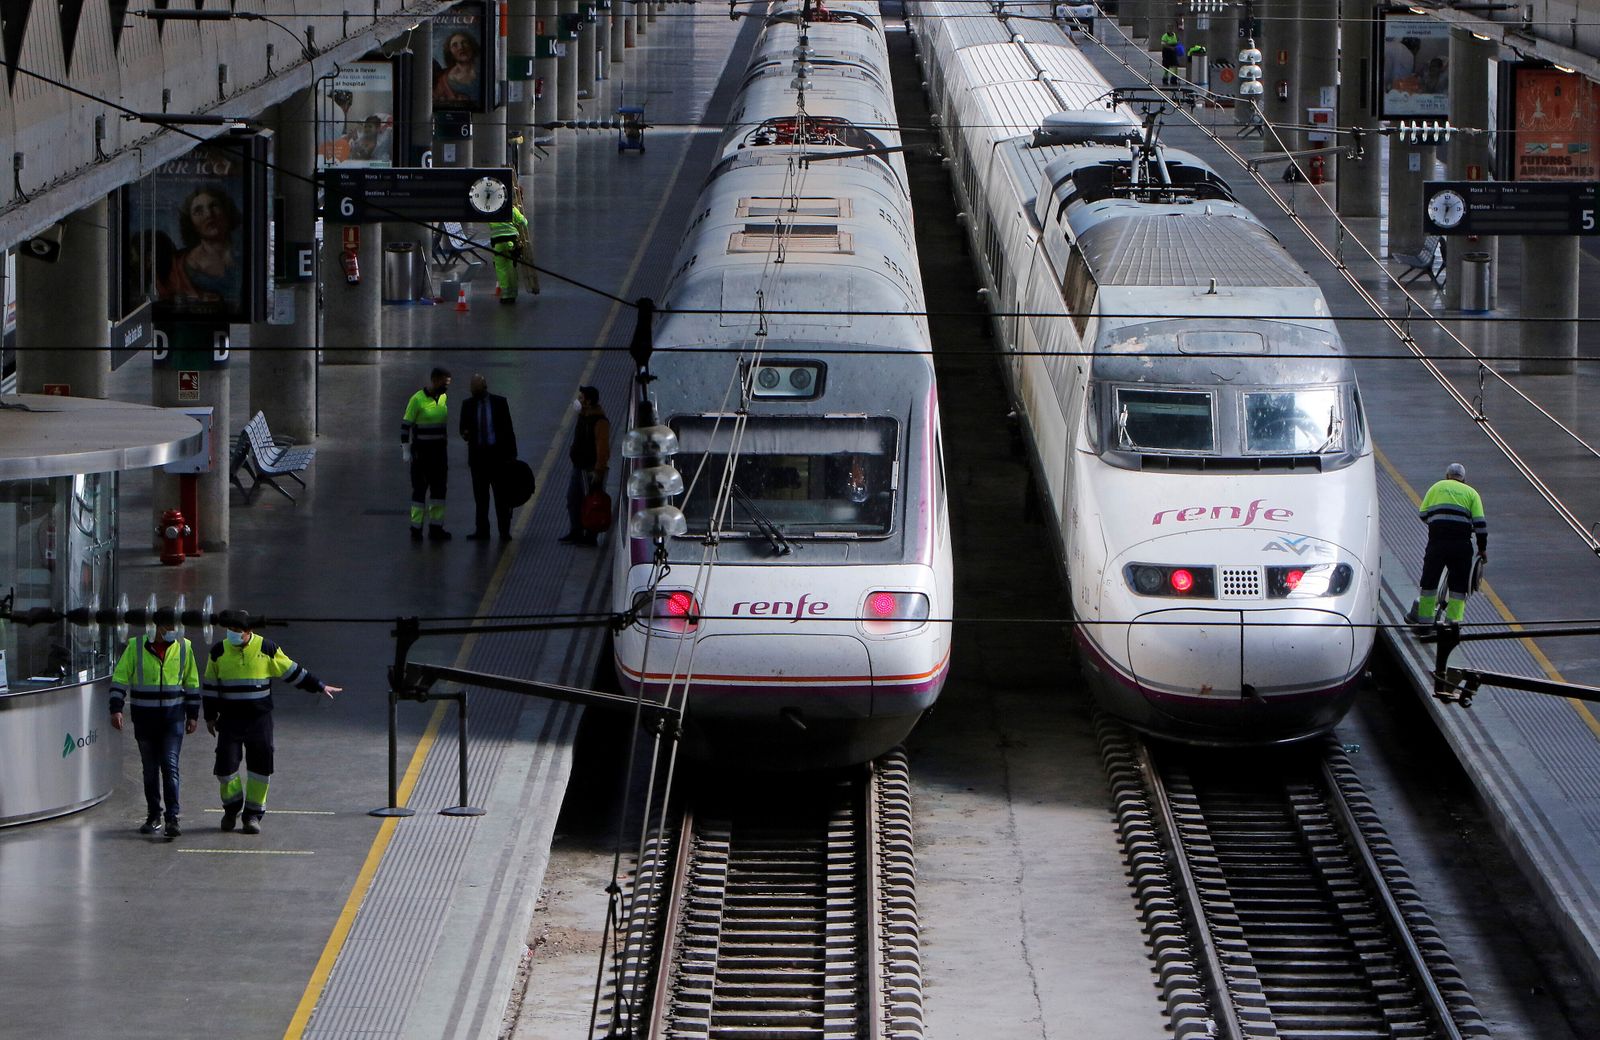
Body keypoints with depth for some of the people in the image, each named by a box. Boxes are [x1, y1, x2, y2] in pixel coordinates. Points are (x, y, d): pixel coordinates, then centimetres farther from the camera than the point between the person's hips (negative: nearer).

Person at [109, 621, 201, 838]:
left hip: (173, 717, -1)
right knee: (150, 769, 8)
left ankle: (172, 818, -12)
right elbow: (120, 678, 0)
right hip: (144, 717, 1)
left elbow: (192, 682, 12)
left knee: (170, 765, -11)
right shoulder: (136, 647, -1)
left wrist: (192, 715, 9)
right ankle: (153, 816, 18)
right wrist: (116, 709, -9)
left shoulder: (184, 648, 4)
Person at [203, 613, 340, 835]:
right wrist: (210, 717, 10)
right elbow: (211, 686, 10)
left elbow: (292, 671, 8)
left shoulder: (266, 649, -1)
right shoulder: (219, 652, 2)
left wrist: (319, 686, 11)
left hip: (260, 719, 0)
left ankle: (253, 814, 10)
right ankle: (232, 807, 19)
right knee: (225, 765, -5)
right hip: (230, 720, 0)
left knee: (260, 766, -2)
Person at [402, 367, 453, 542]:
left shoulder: (443, 398, 8)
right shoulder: (417, 400, -12)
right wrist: (405, 450, -14)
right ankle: (416, 529, 1)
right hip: (421, 451, -6)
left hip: (439, 450, 6)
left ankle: (436, 527, 11)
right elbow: (406, 425, -10)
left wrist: (446, 448, 21)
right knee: (420, 488, -3)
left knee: (439, 488, 6)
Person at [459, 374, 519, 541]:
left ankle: (504, 531, 2)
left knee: (501, 494, -2)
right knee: (480, 496, 5)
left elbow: (508, 428, 2)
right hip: (478, 454, 2)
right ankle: (482, 530, 10)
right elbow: (464, 428, 11)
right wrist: (465, 434, -15)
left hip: (497, 454, -2)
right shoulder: (468, 405, 6)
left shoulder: (499, 402, 1)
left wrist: (511, 454, -2)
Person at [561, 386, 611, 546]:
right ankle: (575, 532, 24)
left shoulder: (600, 422, -19)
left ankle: (590, 537, 4)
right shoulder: (583, 417, 10)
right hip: (579, 467, 10)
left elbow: (603, 448, -22)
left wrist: (598, 471, -24)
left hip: (591, 469, -10)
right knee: (573, 499, 14)